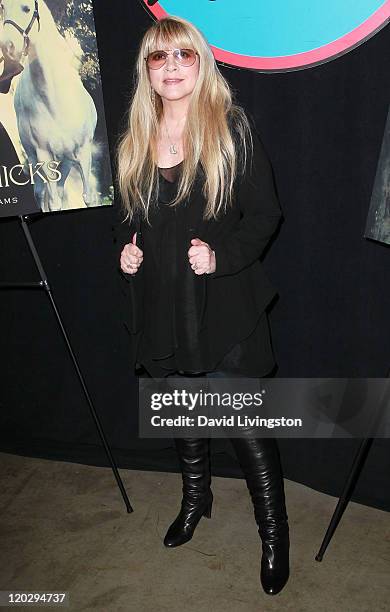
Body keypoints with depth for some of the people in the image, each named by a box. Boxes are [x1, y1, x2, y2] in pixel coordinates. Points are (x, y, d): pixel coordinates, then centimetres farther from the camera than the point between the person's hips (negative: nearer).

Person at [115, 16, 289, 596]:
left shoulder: (233, 128, -4)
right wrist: (125, 248, 0)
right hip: (159, 303, 5)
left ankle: (274, 531, 21)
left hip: (222, 303, -5)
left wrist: (223, 255, -20)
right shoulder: (135, 140, 9)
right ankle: (196, 498, 45)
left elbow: (265, 214, -5)